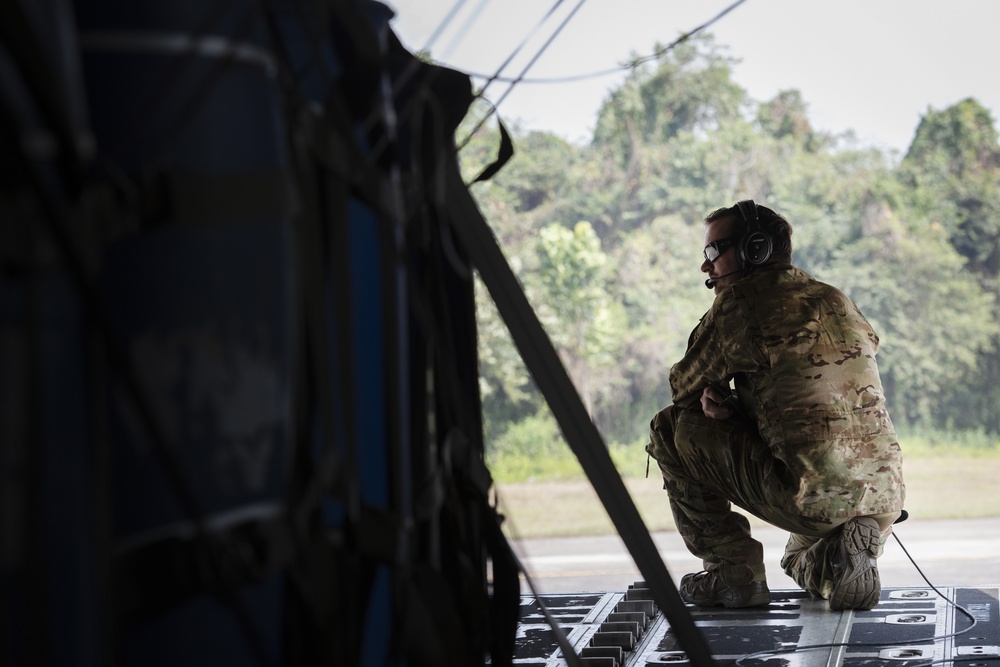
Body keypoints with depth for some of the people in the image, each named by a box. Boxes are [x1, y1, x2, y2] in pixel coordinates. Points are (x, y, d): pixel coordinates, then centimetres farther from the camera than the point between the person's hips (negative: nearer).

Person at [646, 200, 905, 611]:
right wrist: (732, 402, 11)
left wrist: (714, 396, 27)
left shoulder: (740, 304, -4)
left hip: (811, 500, -8)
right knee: (799, 560, 41)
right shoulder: (836, 301, 18)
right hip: (884, 504, 8)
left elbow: (682, 388, 7)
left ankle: (734, 572, 7)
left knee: (671, 429, 8)